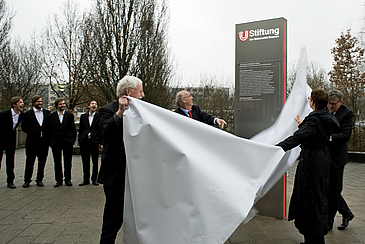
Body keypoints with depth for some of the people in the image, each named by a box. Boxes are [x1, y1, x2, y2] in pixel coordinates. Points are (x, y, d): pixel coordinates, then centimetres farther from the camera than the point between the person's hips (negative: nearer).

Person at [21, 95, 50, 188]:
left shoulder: (47, 113, 9)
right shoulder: (28, 114, 3)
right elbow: (24, 127, 7)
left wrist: (47, 134, 3)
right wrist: (31, 133, 1)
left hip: (44, 142, 2)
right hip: (32, 142, -2)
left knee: (42, 161, 8)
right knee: (29, 162, 4)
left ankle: (39, 180, 19)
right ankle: (27, 180, 16)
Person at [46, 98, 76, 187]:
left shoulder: (70, 115, 5)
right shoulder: (51, 116, 6)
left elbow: (73, 129, 6)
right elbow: (49, 129, 7)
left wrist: (73, 140, -1)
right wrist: (51, 141, 1)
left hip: (68, 142, -1)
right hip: (56, 142, 1)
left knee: (68, 161, 5)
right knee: (57, 162, 6)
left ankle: (68, 179, 16)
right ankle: (59, 180, 17)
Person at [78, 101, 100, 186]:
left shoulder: (99, 116, 3)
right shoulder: (83, 116, 12)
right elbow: (80, 129, 13)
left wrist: (100, 142, -6)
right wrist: (80, 140, 5)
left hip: (94, 141, -3)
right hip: (84, 141, 3)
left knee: (95, 162, 4)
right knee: (85, 162, 8)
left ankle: (94, 179, 16)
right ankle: (86, 179, 19)